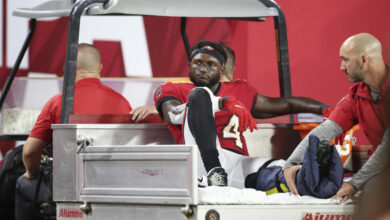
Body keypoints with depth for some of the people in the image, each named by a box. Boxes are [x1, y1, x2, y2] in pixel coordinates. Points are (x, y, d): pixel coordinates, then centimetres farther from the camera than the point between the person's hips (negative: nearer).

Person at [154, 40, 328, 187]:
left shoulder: (239, 90, 31)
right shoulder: (171, 90, 19)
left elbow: (284, 104, 32)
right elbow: (174, 115, -4)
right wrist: (222, 103, -17)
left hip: (240, 165, 4)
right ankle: (215, 172, -40)